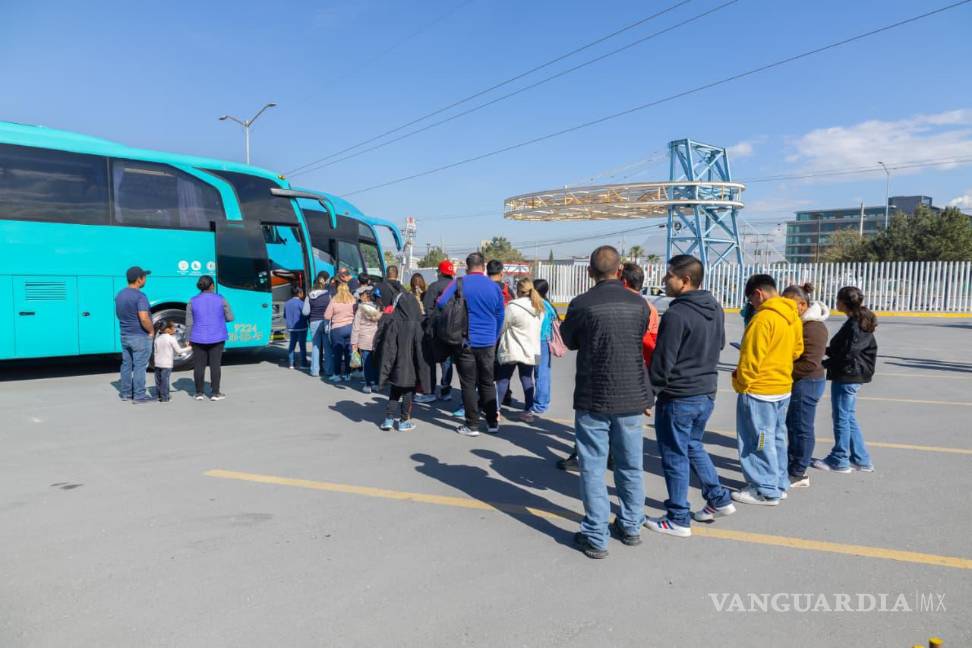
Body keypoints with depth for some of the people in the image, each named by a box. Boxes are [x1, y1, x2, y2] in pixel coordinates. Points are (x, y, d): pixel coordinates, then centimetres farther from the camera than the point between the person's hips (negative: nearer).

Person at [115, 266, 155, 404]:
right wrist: (151, 330, -13)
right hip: (140, 336, -8)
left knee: (126, 364, 15)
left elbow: (118, 314, 19)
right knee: (139, 366, -2)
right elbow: (144, 319, -28)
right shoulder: (139, 296, -20)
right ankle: (139, 396, 1)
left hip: (124, 335, 8)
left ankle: (125, 393, 23)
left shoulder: (120, 294, 8)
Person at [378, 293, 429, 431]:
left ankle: (388, 418, 16)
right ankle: (404, 421, 14)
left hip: (396, 366, 3)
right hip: (411, 367, -3)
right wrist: (422, 372, -1)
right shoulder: (417, 324, -13)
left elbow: (387, 346, -4)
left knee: (395, 392, 18)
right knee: (408, 393, 11)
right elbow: (420, 347, -9)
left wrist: (387, 367, 3)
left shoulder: (393, 322, -7)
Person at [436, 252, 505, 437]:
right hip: (488, 343, 3)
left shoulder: (459, 284, -7)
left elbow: (441, 304, -14)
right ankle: (492, 422, 20)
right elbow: (500, 317, 9)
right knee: (487, 383, 15)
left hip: (465, 342, -3)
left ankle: (472, 425, 8)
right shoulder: (494, 287, 2)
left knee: (468, 384, 5)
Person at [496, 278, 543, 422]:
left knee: (503, 379, 6)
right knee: (527, 379, 11)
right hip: (530, 351, 5)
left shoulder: (513, 307, -16)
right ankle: (528, 411, 12)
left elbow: (501, 327, -10)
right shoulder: (539, 308, 6)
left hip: (512, 350, -5)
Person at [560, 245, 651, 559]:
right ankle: (631, 527, 31)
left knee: (593, 468, 6)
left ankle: (596, 538, 10)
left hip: (593, 399, -3)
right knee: (631, 465, 17)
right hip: (631, 398, 3)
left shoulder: (581, 304, -14)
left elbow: (569, 341, 2)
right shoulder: (639, 304, -4)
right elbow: (639, 340, 9)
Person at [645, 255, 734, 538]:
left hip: (678, 397, -8)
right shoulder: (715, 308, 4)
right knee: (693, 446, 25)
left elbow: (662, 361, -19)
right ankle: (719, 499, 31)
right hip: (707, 392, 8)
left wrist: (649, 392, -7)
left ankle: (678, 520, 16)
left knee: (675, 456, 5)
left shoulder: (676, 314, -22)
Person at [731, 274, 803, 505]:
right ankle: (779, 484, 27)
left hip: (760, 390, -9)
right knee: (776, 438, 17)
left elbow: (752, 358, -19)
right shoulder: (793, 316, 7)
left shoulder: (763, 318, -20)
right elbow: (797, 350, 16)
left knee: (760, 441, 1)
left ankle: (766, 491, 9)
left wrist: (741, 383, -6)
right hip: (783, 387, 9)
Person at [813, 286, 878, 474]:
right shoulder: (860, 323, 11)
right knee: (849, 418, 17)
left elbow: (846, 355, -20)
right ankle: (861, 460, 25)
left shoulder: (854, 326, -19)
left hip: (846, 377, -10)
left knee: (842, 418, 2)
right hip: (852, 376, 10)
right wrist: (828, 349, 5)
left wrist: (824, 364, -11)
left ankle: (839, 460, 15)